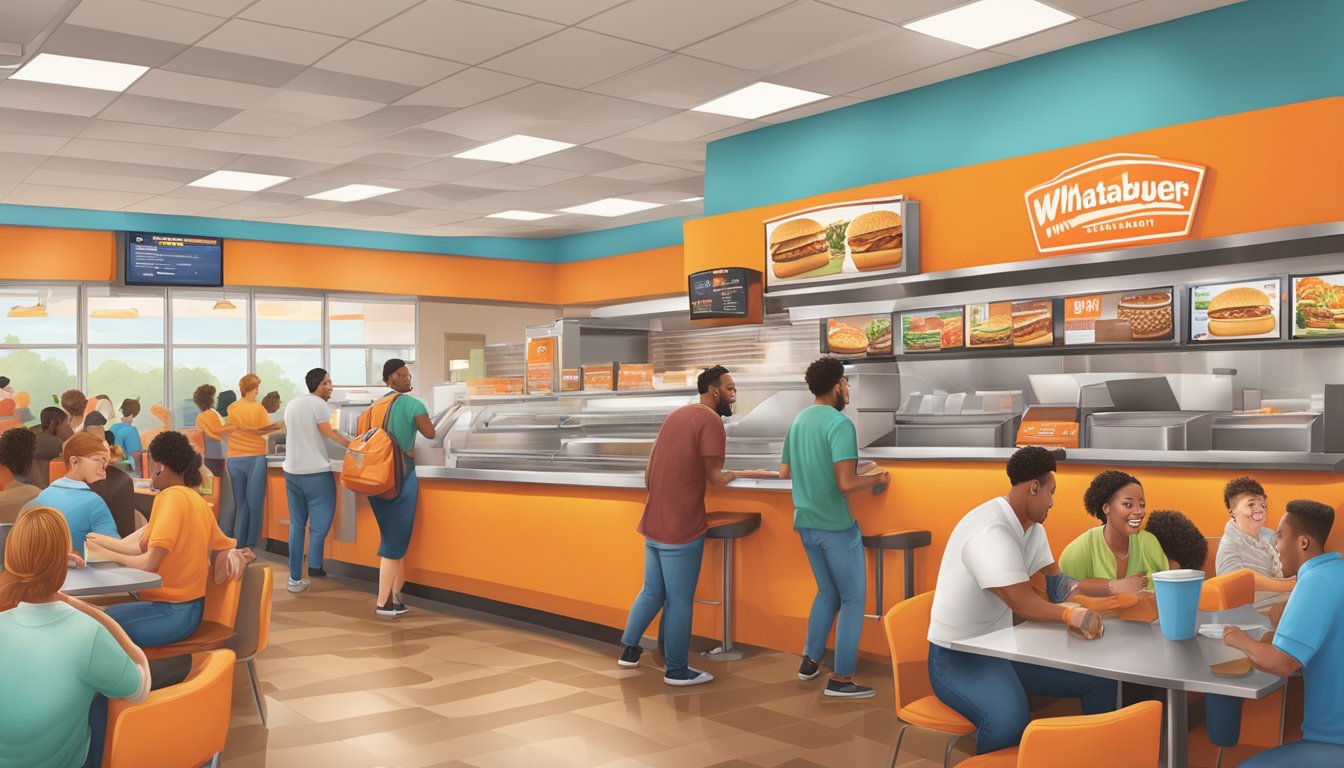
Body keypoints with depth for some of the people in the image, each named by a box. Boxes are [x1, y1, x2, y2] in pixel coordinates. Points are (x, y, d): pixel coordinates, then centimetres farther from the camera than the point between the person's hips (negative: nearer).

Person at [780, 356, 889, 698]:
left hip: (805, 524, 8)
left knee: (828, 592, 23)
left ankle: (810, 661, 28)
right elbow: (846, 484, -27)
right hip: (836, 526, -8)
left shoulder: (798, 421, 7)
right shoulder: (840, 425, -19)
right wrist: (877, 479, -9)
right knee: (854, 598, 5)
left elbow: (784, 472, 16)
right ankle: (841, 678, 8)